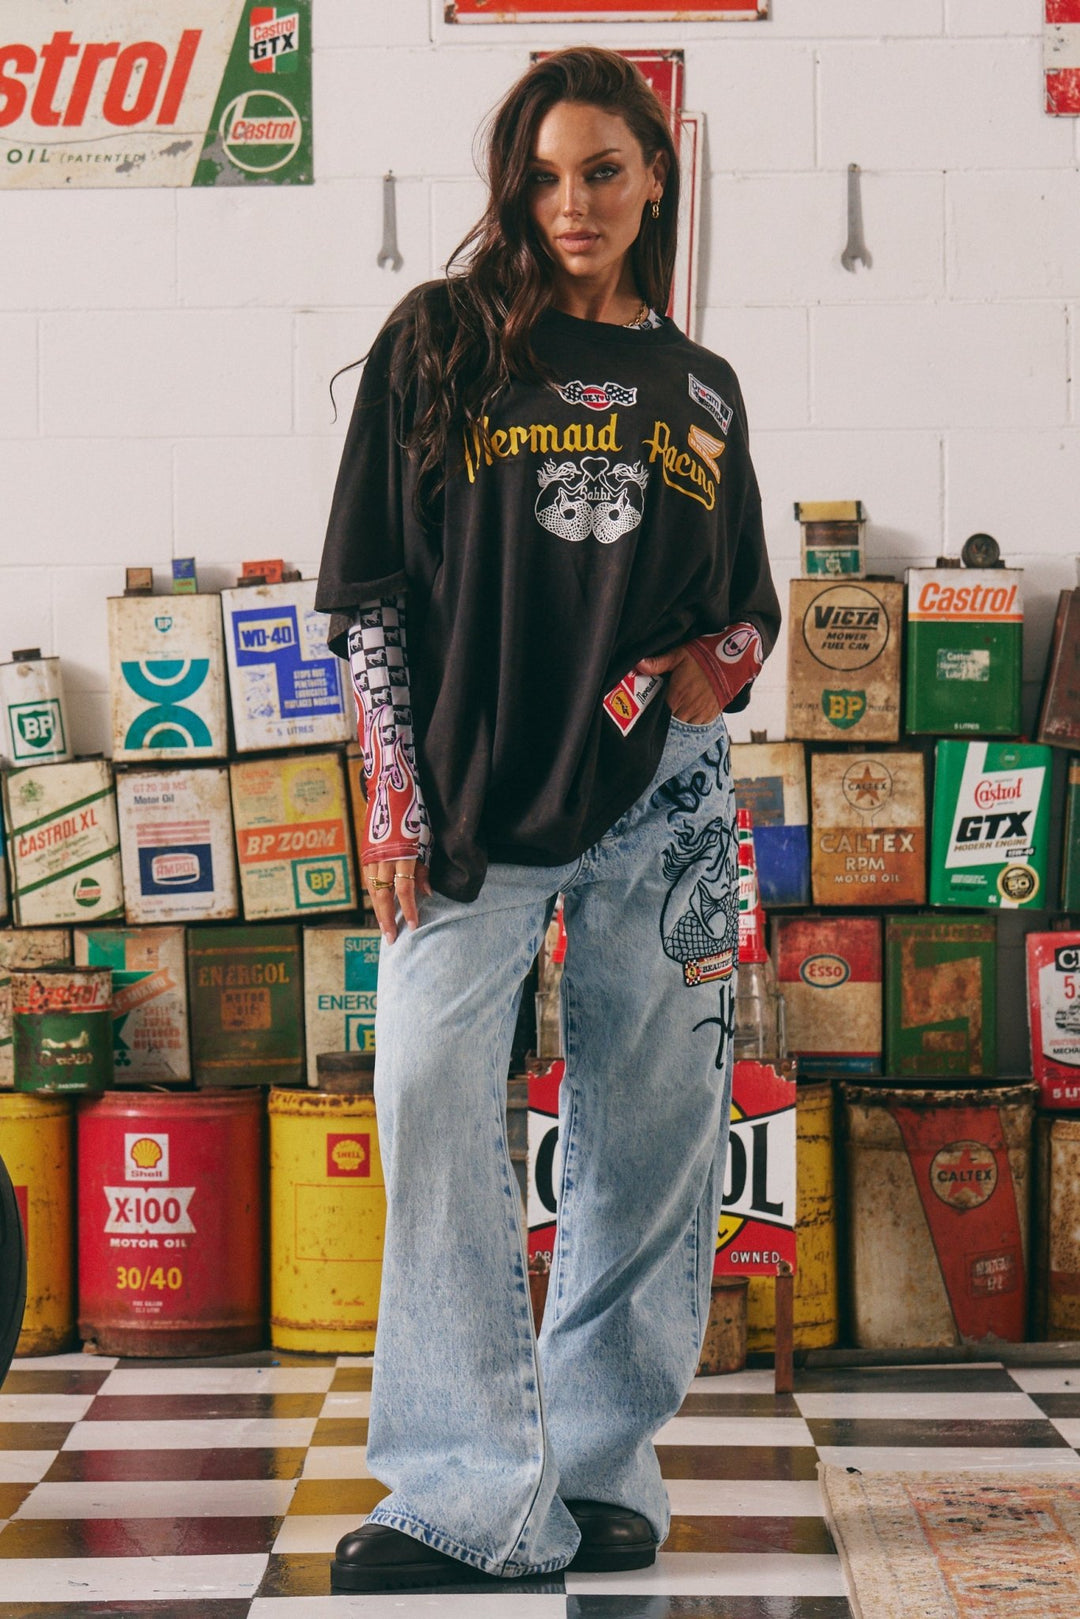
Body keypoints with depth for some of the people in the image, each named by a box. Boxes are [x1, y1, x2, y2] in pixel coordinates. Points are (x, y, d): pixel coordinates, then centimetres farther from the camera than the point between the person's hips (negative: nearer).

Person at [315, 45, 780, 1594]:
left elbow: (751, 607, 19)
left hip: (658, 795, 2)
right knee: (431, 1097, -13)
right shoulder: (440, 343, 6)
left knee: (651, 1133, 3)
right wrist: (394, 797, -4)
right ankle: (475, 1495, -8)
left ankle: (599, 1468, 15)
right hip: (470, 797, -2)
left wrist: (716, 664, -4)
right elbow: (372, 590, 3)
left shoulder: (700, 389, 13)